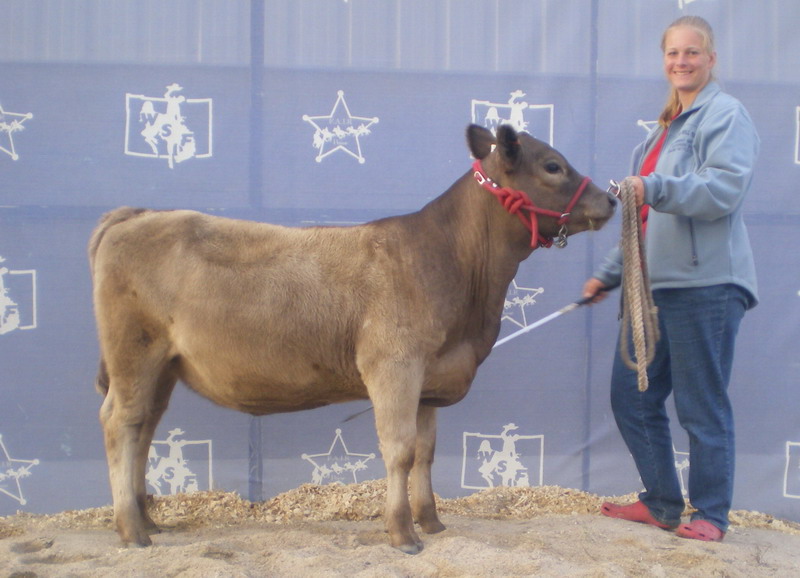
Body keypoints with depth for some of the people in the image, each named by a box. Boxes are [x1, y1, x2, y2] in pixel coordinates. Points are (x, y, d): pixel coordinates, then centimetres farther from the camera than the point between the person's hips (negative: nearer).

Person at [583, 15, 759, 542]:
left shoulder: (726, 115, -3)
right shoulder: (666, 126, 22)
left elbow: (727, 188, -20)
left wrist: (655, 188, -33)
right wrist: (610, 272, 25)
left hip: (704, 285, -8)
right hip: (653, 283, 8)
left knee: (702, 406, -2)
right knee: (632, 397, 9)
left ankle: (711, 514, 13)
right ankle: (662, 504, 23)